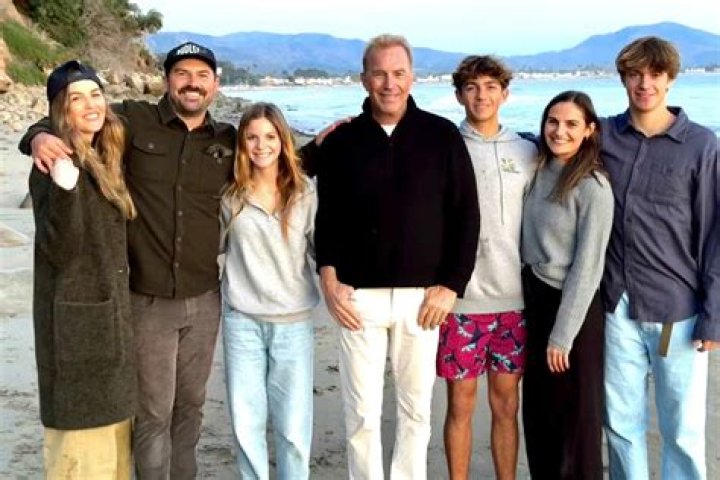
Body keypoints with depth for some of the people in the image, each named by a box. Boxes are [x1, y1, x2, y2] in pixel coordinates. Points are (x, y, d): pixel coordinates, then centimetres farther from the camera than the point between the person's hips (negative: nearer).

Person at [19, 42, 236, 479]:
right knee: (153, 412, 6)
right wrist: (40, 136, -24)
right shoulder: (133, 121, -4)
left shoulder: (228, 141, 5)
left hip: (204, 300, 3)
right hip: (147, 300, -3)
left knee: (190, 405, 17)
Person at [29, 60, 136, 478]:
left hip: (113, 316, 9)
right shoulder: (55, 166, -15)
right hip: (76, 321, -8)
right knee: (81, 439, -1)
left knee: (114, 426, 19)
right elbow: (59, 251, -24)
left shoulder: (104, 159, 10)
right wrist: (64, 188, -36)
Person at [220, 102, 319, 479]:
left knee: (293, 425, 3)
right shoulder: (230, 196, 1)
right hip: (241, 320, 1)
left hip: (293, 321, 0)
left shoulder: (304, 193, 0)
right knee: (245, 423, 7)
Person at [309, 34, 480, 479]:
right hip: (359, 297, 0)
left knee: (416, 409, 11)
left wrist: (452, 284, -4)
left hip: (422, 296, 0)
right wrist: (329, 280, -4)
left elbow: (466, 216, 1)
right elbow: (326, 218, 7)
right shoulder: (341, 141, 4)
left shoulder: (443, 135, 1)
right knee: (362, 412, 6)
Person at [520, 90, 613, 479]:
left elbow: (588, 267, -16)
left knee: (574, 412, 8)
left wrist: (563, 334, -15)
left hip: (572, 306, -6)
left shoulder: (593, 187, -15)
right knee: (537, 407, 15)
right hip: (534, 299, 6)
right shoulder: (539, 170, 4)